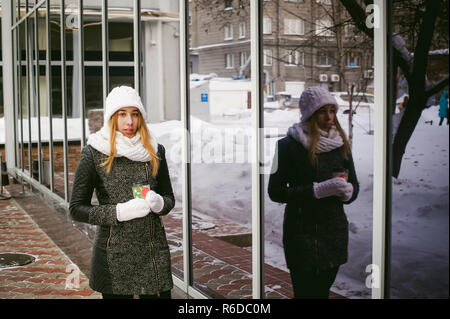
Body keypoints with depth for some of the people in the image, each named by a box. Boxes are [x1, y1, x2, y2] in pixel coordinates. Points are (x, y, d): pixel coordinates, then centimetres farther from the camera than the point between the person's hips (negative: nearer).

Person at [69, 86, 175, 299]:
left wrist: (158, 203, -9)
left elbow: (169, 198, 15)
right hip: (114, 255, -3)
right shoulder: (94, 153, -3)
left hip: (154, 251, 3)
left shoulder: (155, 151, 8)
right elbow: (76, 209, -4)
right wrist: (119, 212, -17)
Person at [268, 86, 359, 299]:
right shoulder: (289, 145, -7)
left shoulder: (341, 144, 8)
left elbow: (354, 185, 14)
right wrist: (318, 190, -19)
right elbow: (275, 192, -11)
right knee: (305, 292, -3)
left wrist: (347, 190, -11)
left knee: (323, 291, 10)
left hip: (335, 231, 5)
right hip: (302, 232, -4)